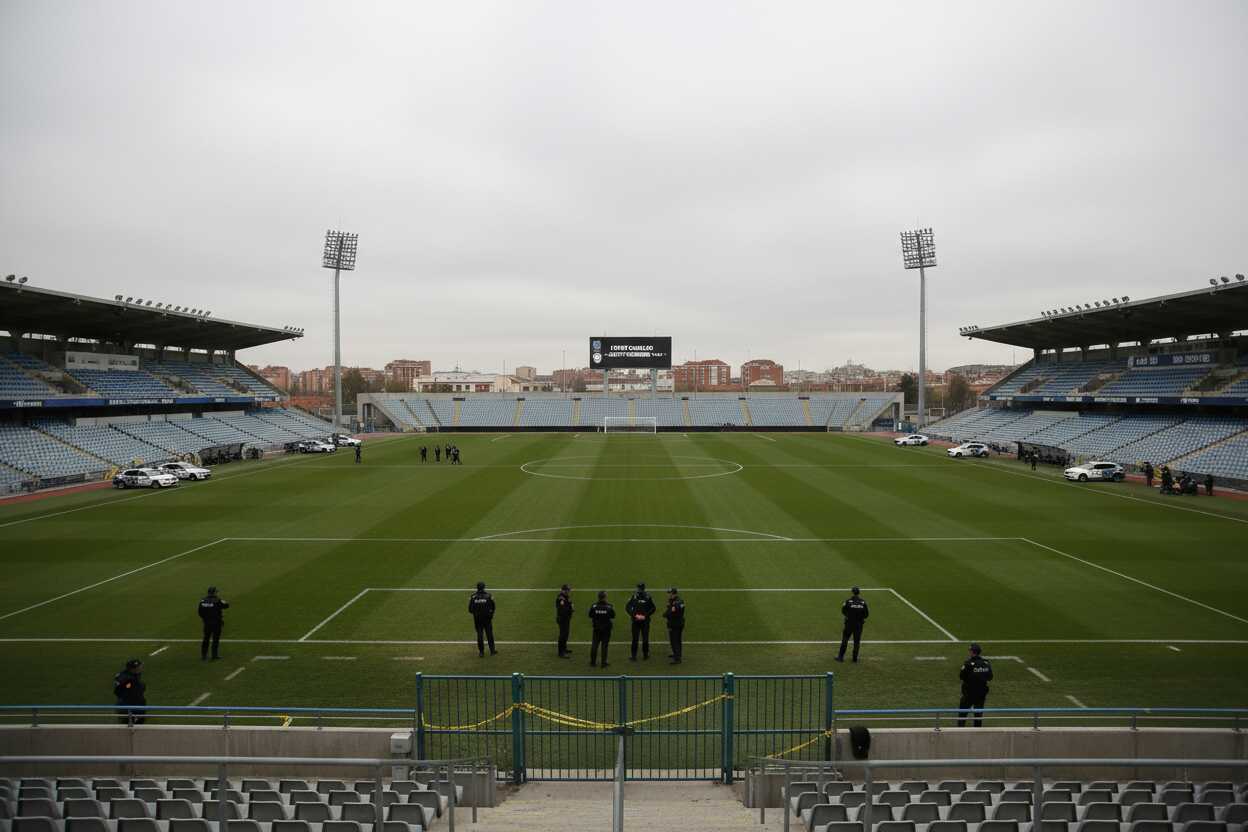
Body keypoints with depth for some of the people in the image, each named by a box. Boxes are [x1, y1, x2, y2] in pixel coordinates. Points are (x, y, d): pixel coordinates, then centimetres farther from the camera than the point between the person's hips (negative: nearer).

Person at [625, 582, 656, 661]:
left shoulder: (648, 597, -2)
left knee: (645, 639, 3)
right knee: (635, 639, 0)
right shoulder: (634, 597, -1)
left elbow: (653, 608, 6)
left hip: (645, 621, 0)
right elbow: (627, 607, 3)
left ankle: (645, 654, 18)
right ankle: (633, 655, 6)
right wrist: (634, 615, -10)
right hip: (635, 621, 0)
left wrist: (646, 615, -6)